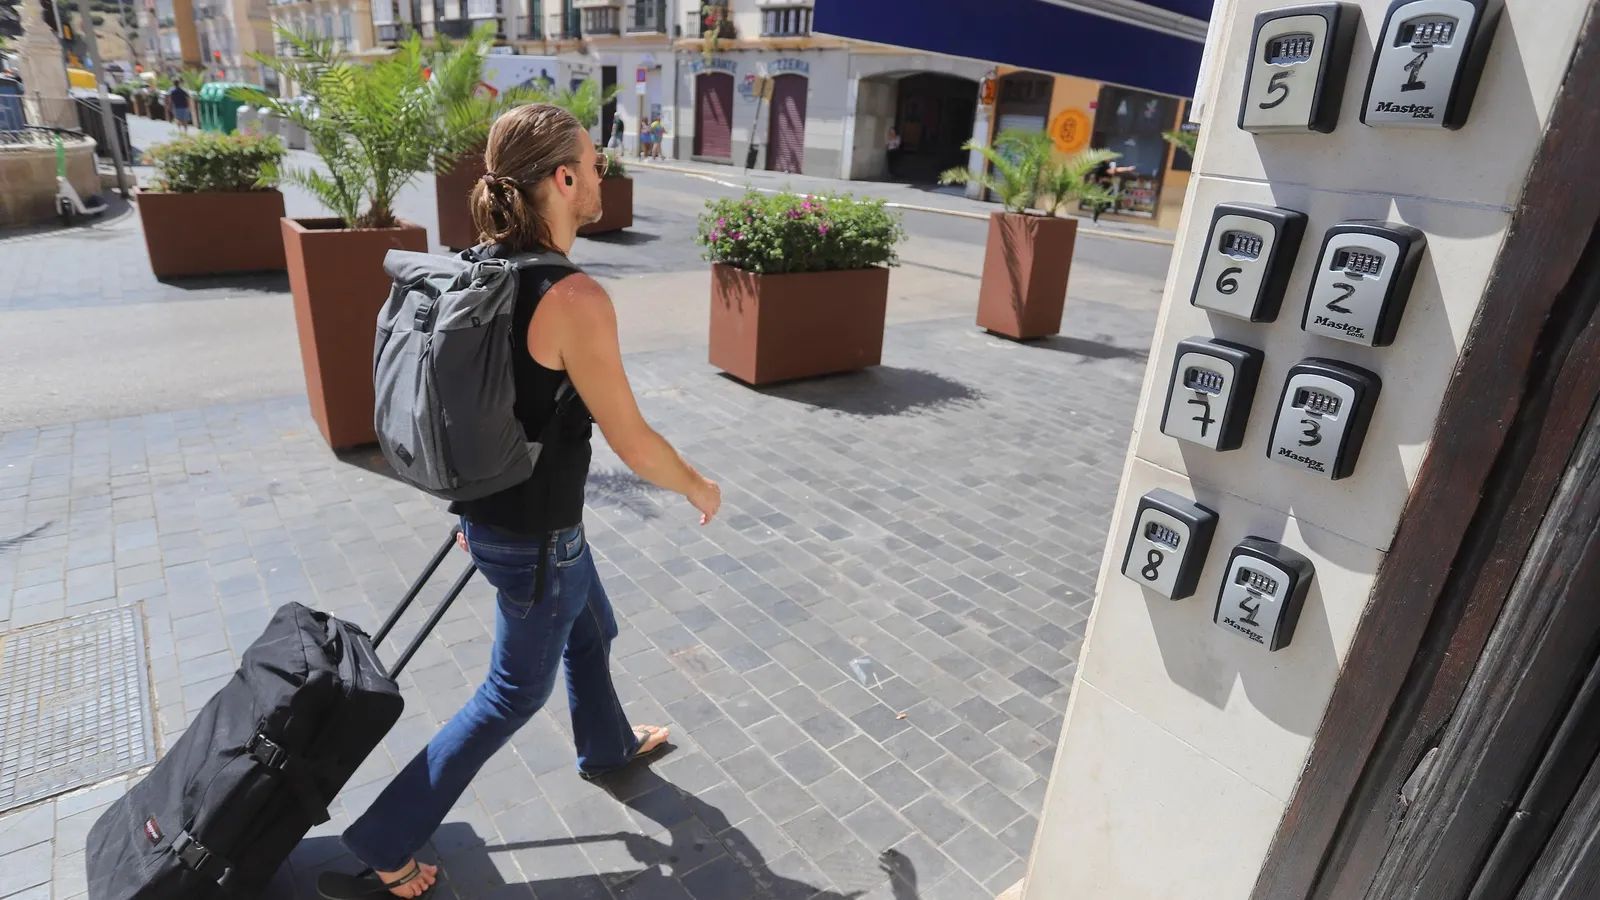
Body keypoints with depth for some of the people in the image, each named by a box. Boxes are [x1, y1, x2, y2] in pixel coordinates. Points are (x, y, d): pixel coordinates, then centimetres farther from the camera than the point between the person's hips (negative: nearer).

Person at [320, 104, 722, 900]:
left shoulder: (478, 265, -2)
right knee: (515, 693, 16)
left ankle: (607, 747, 56)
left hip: (491, 507, 8)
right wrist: (699, 487, -1)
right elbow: (633, 443, -21)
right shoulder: (575, 300, -28)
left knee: (591, 629, 30)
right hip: (536, 536, -8)